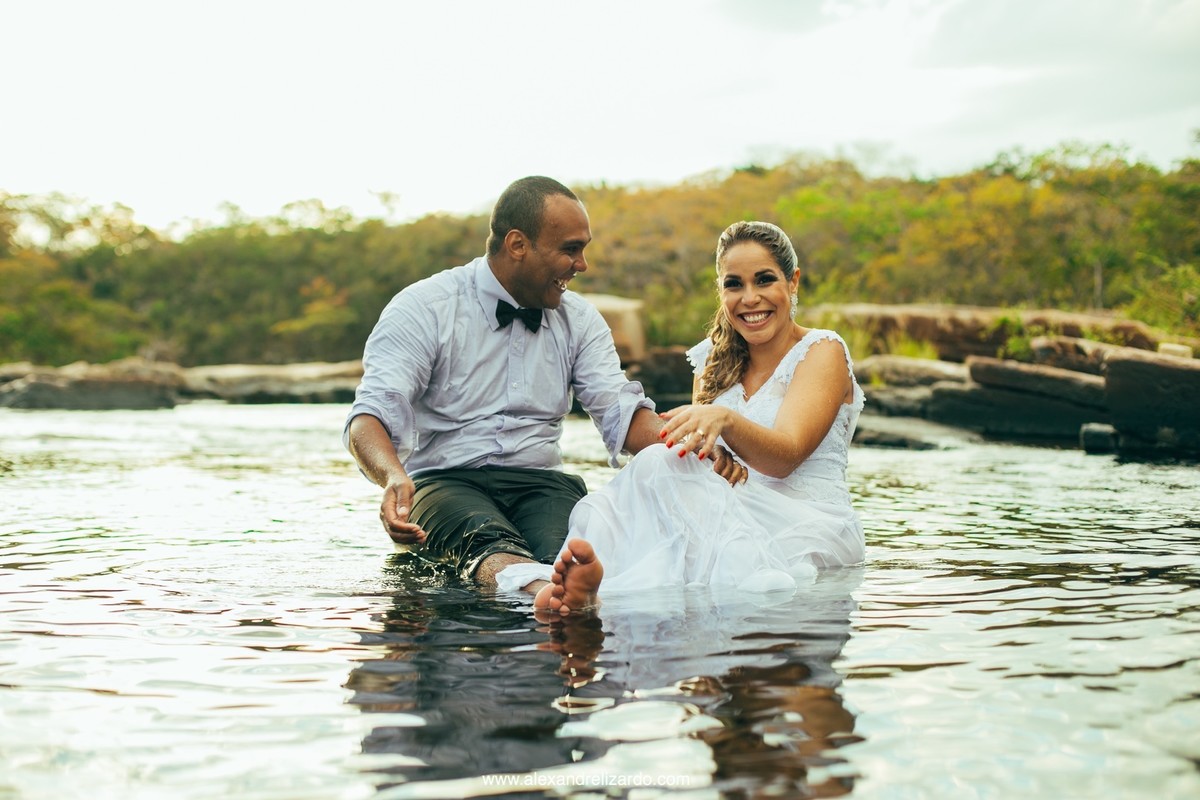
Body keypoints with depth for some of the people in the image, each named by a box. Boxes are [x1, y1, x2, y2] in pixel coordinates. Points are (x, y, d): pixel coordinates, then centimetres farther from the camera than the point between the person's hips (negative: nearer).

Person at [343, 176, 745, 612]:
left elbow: (622, 412, 5)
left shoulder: (579, 319, 14)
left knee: (569, 553, -33)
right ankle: (546, 593, -68)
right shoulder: (423, 308, 0)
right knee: (488, 542, -39)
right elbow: (374, 413, -11)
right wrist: (394, 477, -34)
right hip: (446, 480, -4)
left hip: (541, 481, 4)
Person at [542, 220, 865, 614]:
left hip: (810, 527, -4)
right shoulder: (714, 360, 17)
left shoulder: (823, 352, 0)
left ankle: (610, 592, -55)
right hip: (730, 515, 5)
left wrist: (725, 419, -37)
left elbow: (785, 457, -17)